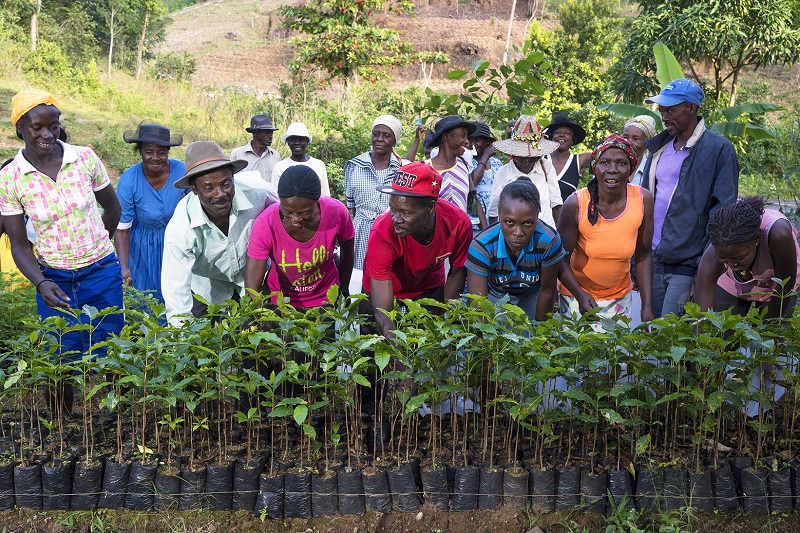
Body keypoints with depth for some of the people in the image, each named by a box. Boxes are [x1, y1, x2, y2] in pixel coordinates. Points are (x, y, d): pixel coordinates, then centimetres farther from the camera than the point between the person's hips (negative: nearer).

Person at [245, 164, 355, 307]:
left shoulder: (337, 213, -26)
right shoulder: (265, 224, -30)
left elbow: (347, 253, -5)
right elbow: (252, 287, -30)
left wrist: (343, 290, 5)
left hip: (326, 298, 1)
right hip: (280, 301, -1)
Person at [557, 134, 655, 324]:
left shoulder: (643, 200, -13)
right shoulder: (576, 204, -21)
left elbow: (643, 255, -4)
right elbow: (561, 259, -12)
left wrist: (647, 306, -8)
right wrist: (580, 295, -26)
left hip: (620, 296, 2)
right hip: (577, 295, -2)